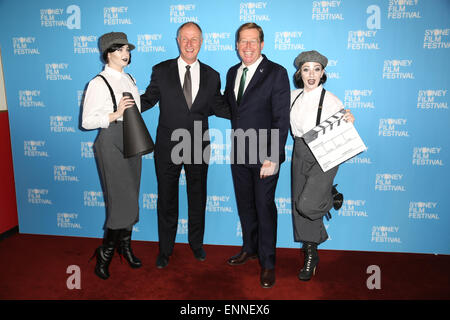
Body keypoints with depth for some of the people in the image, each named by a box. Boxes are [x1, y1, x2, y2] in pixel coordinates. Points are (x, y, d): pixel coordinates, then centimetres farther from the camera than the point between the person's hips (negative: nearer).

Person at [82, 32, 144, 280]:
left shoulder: (129, 79, 14)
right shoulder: (98, 83, -7)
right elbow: (86, 122, -11)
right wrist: (115, 115, -21)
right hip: (111, 141, -7)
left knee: (130, 198, 12)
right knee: (121, 200, -7)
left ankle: (125, 247, 28)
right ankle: (105, 254, 12)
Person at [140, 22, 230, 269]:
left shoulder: (211, 76, 4)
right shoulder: (161, 71, 0)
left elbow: (219, 107, 8)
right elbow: (148, 99, 5)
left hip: (198, 147, 2)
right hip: (168, 147, -1)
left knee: (198, 197, 15)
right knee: (166, 198, 11)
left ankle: (196, 243, 38)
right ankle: (165, 249, 30)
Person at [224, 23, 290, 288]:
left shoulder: (276, 73, -9)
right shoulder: (233, 72, 11)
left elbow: (281, 118, -14)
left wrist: (272, 158, -19)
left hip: (265, 155, -6)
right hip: (239, 154, 6)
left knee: (265, 207, 3)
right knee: (245, 205, 17)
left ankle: (268, 263, 19)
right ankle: (250, 248, 37)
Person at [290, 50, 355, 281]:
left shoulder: (330, 99, -8)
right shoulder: (293, 96, 5)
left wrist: (350, 121, -25)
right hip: (299, 154, 5)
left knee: (306, 204, -20)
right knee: (298, 206, 8)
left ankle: (329, 196, 18)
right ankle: (311, 256, 27)